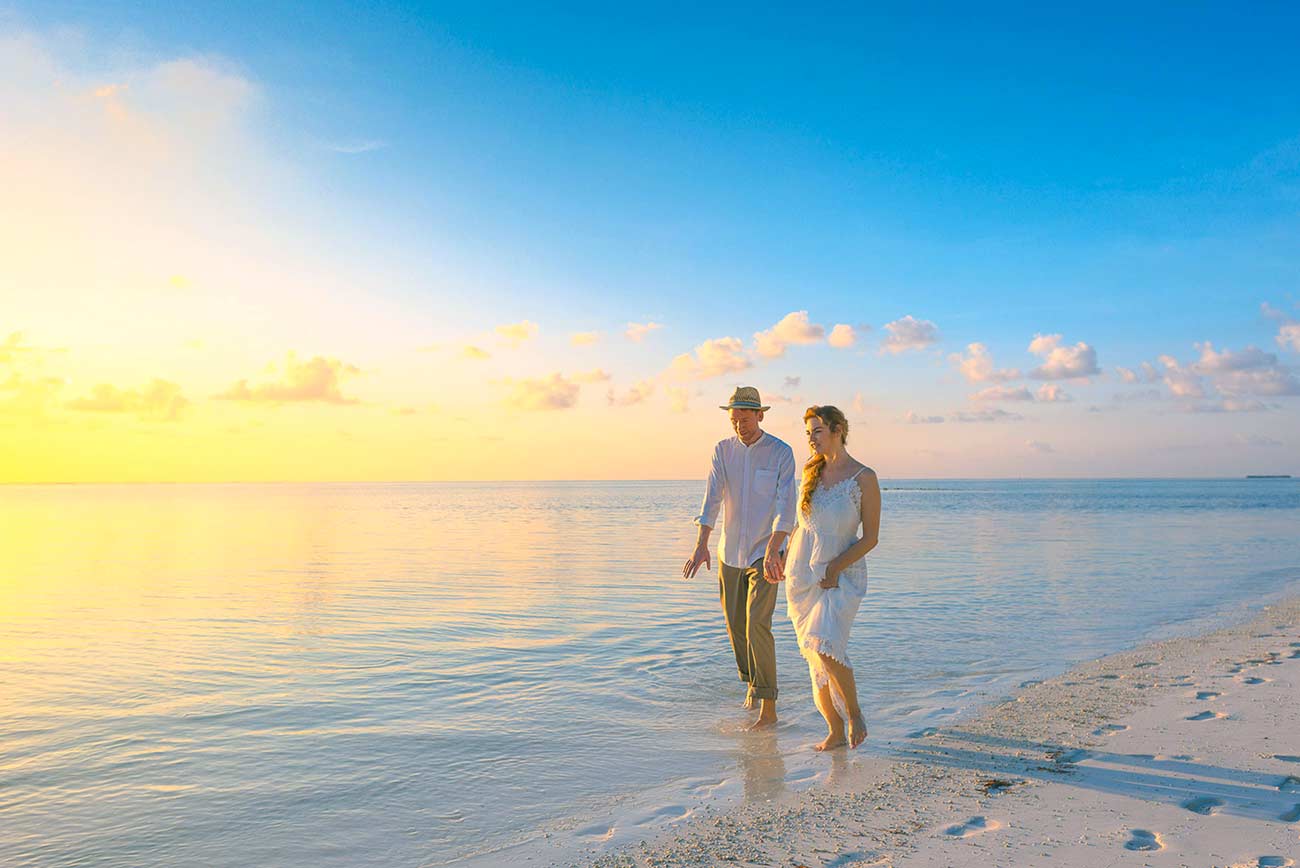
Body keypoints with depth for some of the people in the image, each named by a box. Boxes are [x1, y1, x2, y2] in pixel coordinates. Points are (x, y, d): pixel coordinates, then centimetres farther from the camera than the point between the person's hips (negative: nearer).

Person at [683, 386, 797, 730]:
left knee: (757, 624, -14)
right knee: (736, 625, 12)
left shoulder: (781, 453, -9)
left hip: (765, 553, -4)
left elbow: (785, 506, -18)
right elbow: (711, 498, -10)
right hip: (730, 553, 4)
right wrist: (701, 546, -22)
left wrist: (773, 551, -31)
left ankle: (768, 708, -9)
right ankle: (752, 681, 38)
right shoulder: (723, 450, 0)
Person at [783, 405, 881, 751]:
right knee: (815, 657, 5)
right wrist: (786, 555, 13)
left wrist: (834, 569, -14)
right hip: (802, 576, 5)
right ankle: (835, 732, 16)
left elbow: (871, 537, -8)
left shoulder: (863, 477, -8)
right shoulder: (812, 471, 6)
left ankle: (854, 712, 1)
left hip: (842, 576, -5)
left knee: (826, 646, -23)